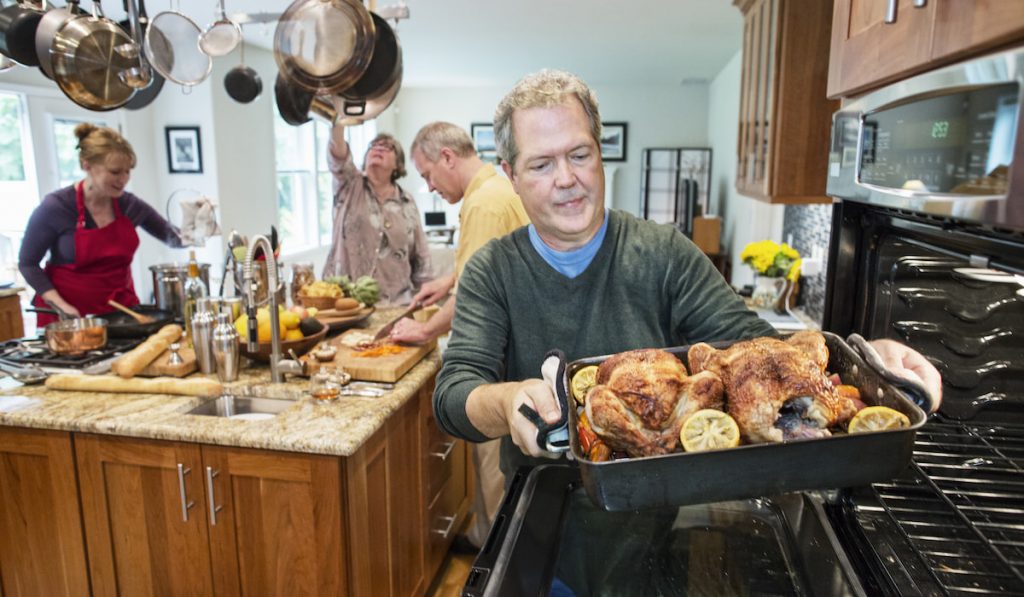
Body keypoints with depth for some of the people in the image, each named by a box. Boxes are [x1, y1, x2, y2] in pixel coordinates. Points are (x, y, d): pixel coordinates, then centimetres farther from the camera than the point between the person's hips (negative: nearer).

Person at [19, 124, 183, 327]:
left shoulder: (129, 204, -3)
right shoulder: (55, 207, -13)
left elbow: (172, 237, 11)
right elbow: (27, 263, -4)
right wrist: (61, 306, -15)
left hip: (121, 308, 3)